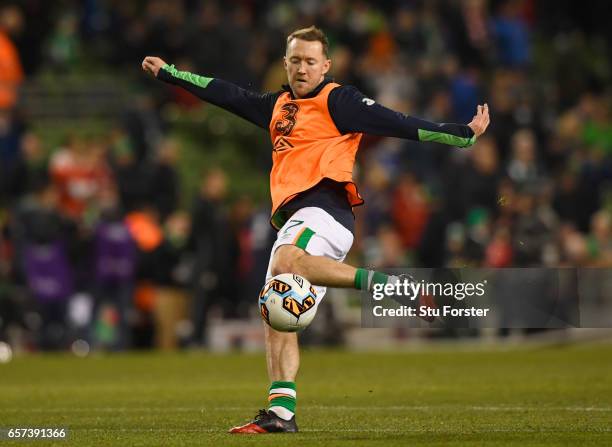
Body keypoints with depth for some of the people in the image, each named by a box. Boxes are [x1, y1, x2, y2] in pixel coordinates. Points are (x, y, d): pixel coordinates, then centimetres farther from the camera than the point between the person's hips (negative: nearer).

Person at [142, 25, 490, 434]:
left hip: (324, 209, -8)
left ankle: (381, 283, -36)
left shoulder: (337, 100, 2)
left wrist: (462, 135, -7)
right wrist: (168, 74, 41)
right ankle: (281, 413, -3)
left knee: (286, 263, -38)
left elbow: (396, 124, -2)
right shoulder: (278, 106, 25)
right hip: (293, 220, 8)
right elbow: (226, 95, 34)